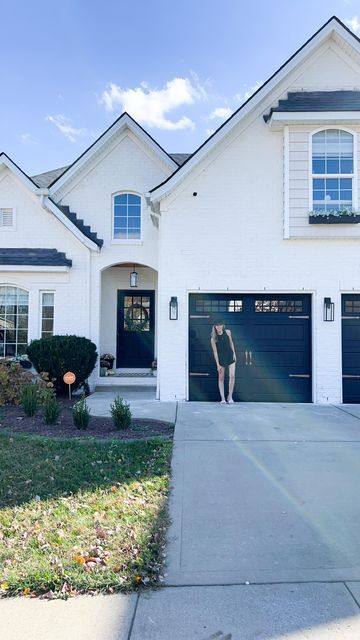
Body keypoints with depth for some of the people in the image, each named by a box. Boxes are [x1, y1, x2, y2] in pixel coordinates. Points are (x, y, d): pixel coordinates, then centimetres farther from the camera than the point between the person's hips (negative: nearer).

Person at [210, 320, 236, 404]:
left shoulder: (228, 332, -4)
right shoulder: (213, 339, -12)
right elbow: (215, 352, -10)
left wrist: (234, 353, 4)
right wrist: (218, 364, -10)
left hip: (230, 356, 2)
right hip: (221, 358, -2)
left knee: (232, 376, -9)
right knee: (221, 378, 3)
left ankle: (230, 396, 4)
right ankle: (222, 398, 9)